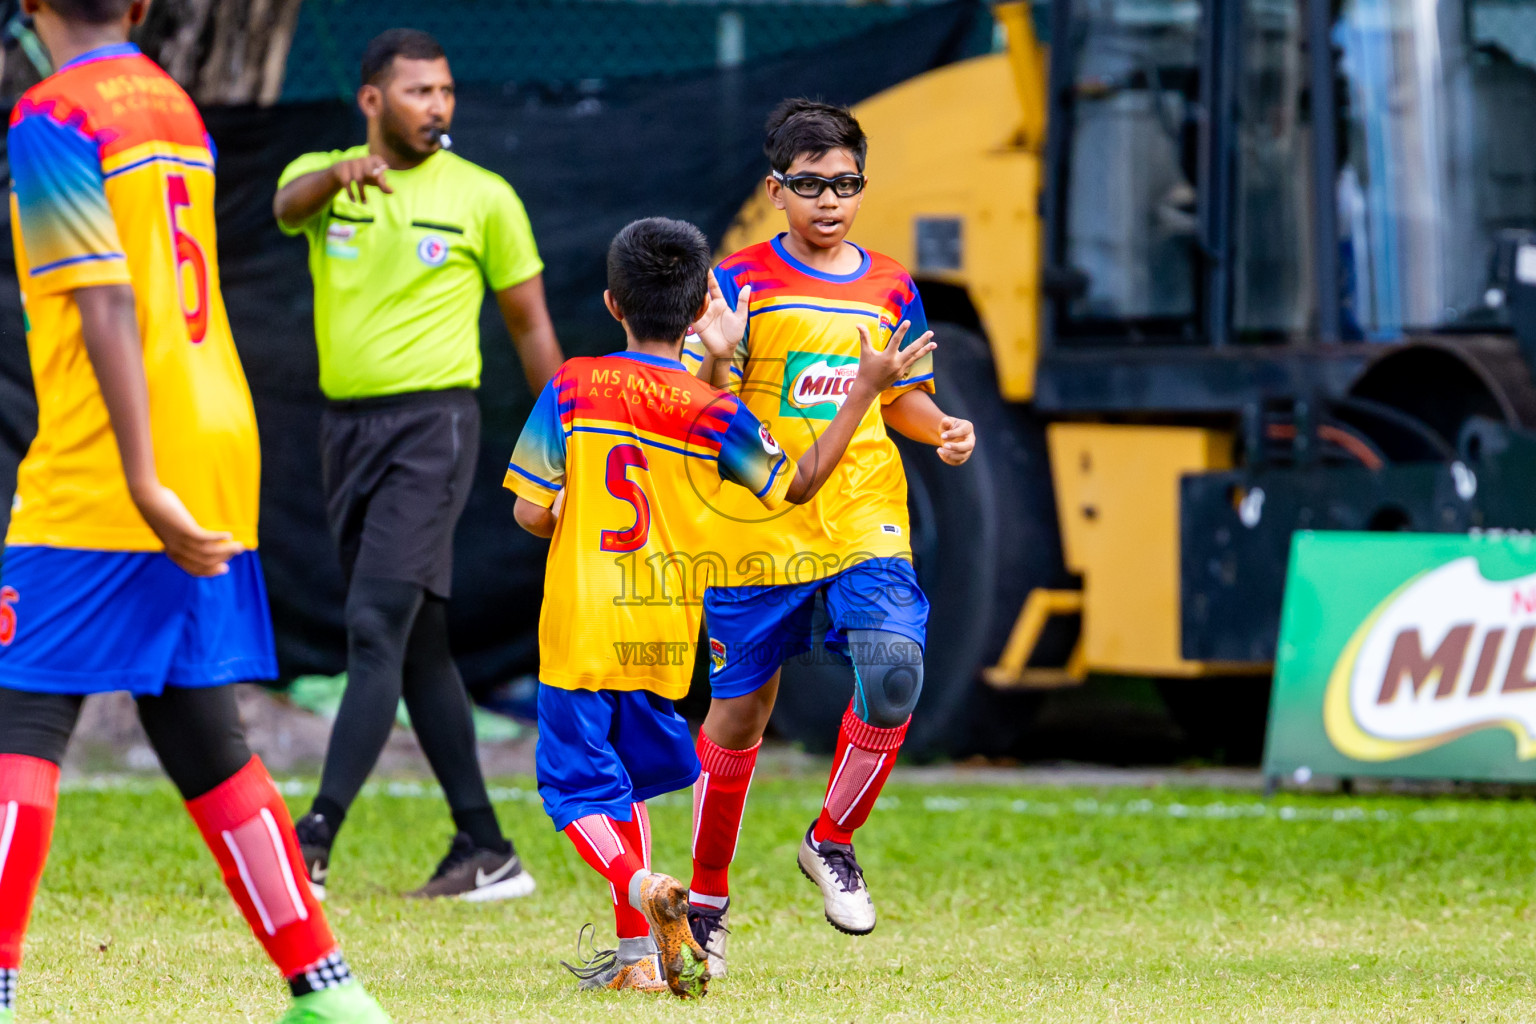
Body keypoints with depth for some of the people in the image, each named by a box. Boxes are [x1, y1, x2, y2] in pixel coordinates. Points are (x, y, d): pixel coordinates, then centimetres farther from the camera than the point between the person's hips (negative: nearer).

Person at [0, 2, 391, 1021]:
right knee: (202, 738, 13)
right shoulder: (174, 105, 16)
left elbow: (108, 307, -17)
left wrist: (142, 484, -22)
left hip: (102, 480, -8)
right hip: (218, 462, 8)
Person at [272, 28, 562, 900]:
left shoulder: (484, 197, -1)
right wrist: (341, 174, -42)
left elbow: (531, 323, 5)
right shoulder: (324, 176, 6)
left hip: (433, 426, -5)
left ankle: (316, 843, -23)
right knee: (419, 644, 9)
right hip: (348, 428, 5)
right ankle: (487, 852, 15)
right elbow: (289, 206, -19)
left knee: (378, 626, -16)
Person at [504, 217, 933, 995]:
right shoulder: (713, 412, -3)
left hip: (583, 630, -2)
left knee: (578, 781, 5)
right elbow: (797, 485, 9)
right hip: (663, 635, 2)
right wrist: (866, 390, 11)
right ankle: (636, 952, 17)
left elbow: (531, 513, -6)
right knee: (625, 776, 20)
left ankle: (639, 885, -24)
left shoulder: (571, 389, -5)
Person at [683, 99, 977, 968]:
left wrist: (941, 427, 2)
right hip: (762, 522, -2)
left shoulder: (890, 289, 10)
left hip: (866, 520, 2)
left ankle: (834, 841, 2)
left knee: (894, 673, -21)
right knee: (740, 708, 5)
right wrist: (715, 359, -28)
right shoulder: (743, 282, -1)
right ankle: (708, 894, 24)